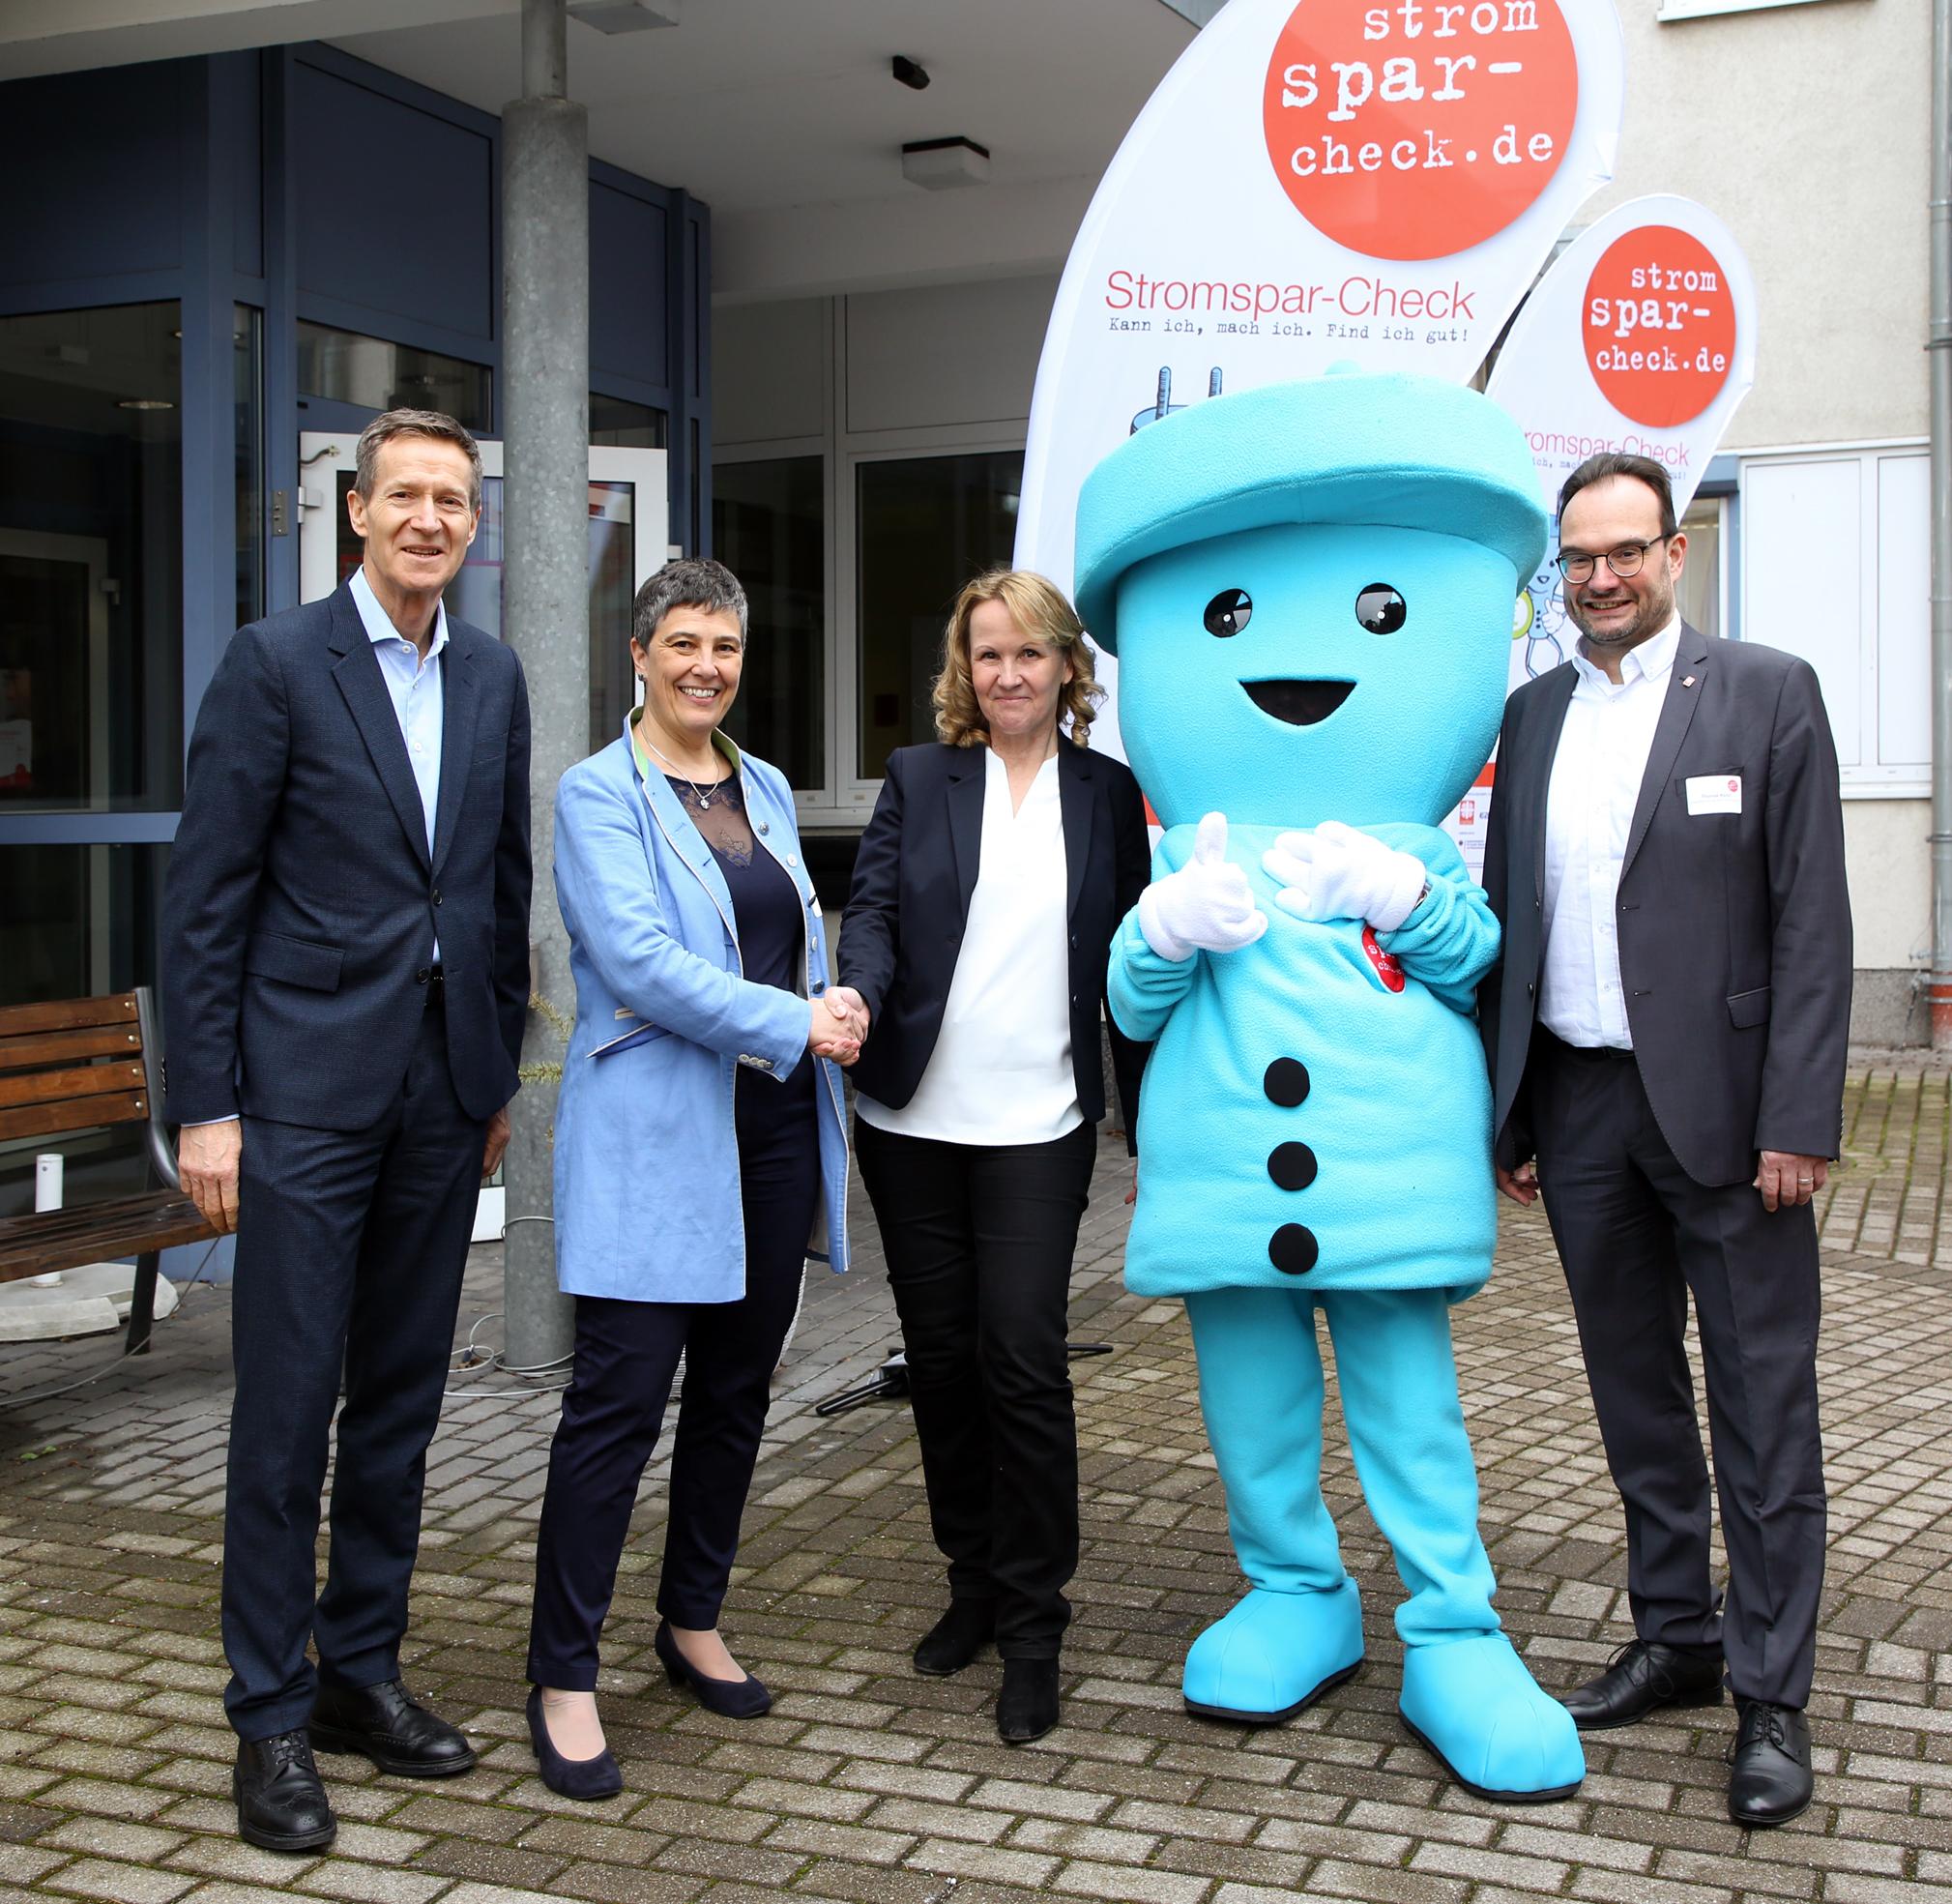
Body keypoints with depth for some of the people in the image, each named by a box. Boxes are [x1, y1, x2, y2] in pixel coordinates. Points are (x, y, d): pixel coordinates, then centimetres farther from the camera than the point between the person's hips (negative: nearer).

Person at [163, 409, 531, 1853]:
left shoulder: (492, 676, 10)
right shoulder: (277, 662, -5)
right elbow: (206, 898, -7)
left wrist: (502, 1071, 13)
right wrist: (204, 1106, -11)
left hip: (444, 1086, 5)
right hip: (308, 1085, -5)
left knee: (403, 1396, 12)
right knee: (287, 1402, 0)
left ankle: (364, 1667, 26)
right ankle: (272, 1716, 12)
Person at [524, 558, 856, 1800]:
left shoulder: (767, 791, 16)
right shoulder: (600, 795, -5)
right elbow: (638, 960, -17)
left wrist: (825, 1017, 1)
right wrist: (793, 1025, -17)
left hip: (772, 1134, 7)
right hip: (655, 1137, -6)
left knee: (739, 1388, 13)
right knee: (622, 1397, -7)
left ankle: (695, 1622, 29)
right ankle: (565, 1676, 3)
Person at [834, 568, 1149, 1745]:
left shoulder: (1108, 794, 5)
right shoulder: (919, 779, 7)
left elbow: (1128, 963, 7)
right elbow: (874, 908, -3)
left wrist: (1151, 1124, 7)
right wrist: (859, 995, -25)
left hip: (1038, 1127, -2)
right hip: (914, 1119, 2)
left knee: (1022, 1358, -9)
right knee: (941, 1355, 9)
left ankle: (1033, 1629, 3)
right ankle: (974, 1580, 27)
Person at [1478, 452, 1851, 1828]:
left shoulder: (1768, 693, -3)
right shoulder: (1533, 715, 10)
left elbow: (1812, 923, -7)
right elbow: (1506, 916, 12)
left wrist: (1798, 1120, -13)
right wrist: (1508, 1113, 8)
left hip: (1722, 1107, -4)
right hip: (1579, 1107, 5)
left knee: (1764, 1406, 2)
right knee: (1635, 1393, 14)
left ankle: (1773, 1698, 12)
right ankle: (1675, 1641, 28)